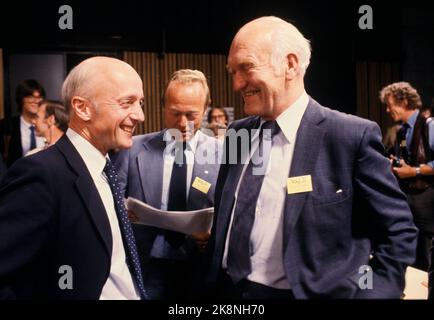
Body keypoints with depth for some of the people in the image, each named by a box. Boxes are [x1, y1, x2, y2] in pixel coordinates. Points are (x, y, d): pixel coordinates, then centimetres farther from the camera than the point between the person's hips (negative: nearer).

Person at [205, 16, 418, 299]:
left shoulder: (352, 136, -15)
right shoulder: (237, 132, 1)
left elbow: (398, 233, -8)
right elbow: (224, 221, 8)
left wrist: (373, 293, -16)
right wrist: (214, 285, 2)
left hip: (308, 293, -4)